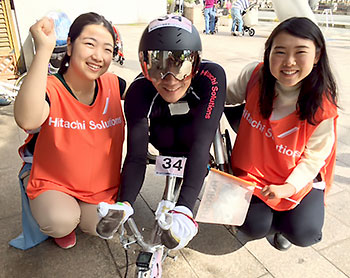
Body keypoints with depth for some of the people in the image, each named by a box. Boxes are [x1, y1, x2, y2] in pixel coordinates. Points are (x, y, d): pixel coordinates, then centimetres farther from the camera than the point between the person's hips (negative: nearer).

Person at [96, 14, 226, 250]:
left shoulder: (211, 76, -39)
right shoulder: (139, 92, -34)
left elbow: (200, 143, -45)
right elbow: (136, 155, -33)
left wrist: (185, 209, -54)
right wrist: (125, 204, -49)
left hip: (200, 123, -1)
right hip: (163, 124, 2)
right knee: (164, 141, -18)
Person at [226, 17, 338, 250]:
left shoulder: (322, 107, -20)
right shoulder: (254, 75, -16)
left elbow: (313, 159, -13)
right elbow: (230, 95, 4)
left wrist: (288, 187, -26)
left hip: (300, 178, 0)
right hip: (253, 170, 1)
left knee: (303, 233, -14)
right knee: (254, 227, -12)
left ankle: (282, 223, 23)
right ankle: (260, 211, 25)